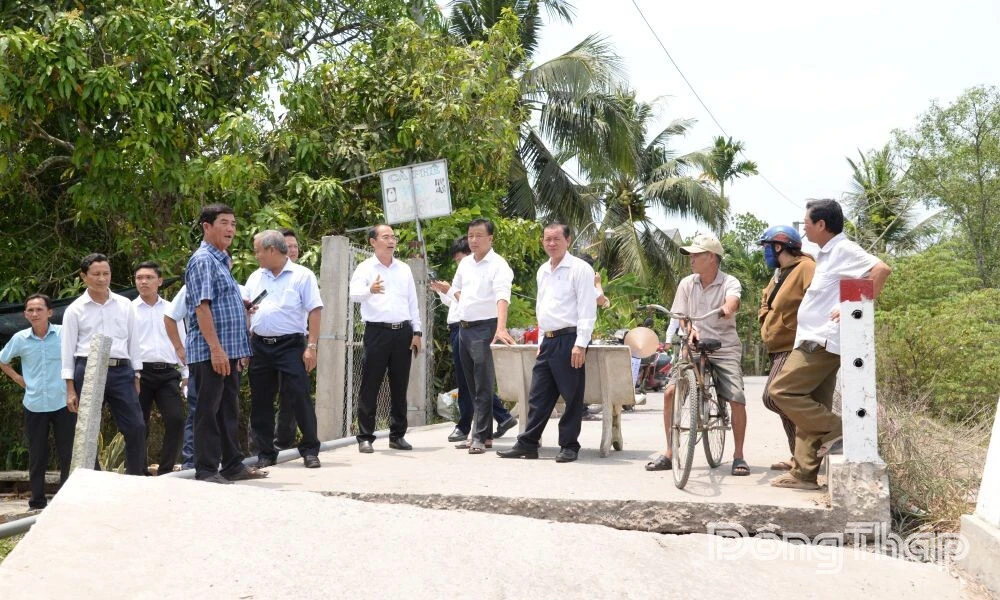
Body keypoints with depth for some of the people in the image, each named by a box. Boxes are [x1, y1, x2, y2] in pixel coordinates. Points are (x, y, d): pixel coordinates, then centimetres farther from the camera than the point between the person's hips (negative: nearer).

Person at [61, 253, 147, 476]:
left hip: (121, 371, 2)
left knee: (136, 427, -4)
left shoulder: (125, 305, 10)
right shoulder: (74, 310, 4)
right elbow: (68, 349, 4)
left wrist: (136, 378, 9)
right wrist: (70, 389, -1)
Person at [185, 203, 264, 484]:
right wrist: (216, 348, -23)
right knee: (209, 412, -3)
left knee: (229, 410, 14)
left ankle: (233, 465, 22)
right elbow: (202, 306, -19)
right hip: (210, 352, -9)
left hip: (229, 351, 9)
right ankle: (206, 471, 2)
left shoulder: (221, 260, 18)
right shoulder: (203, 259, -10)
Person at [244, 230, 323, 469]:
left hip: (291, 345, -5)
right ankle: (265, 453, 17)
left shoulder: (302, 276, -2)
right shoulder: (255, 278, 15)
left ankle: (310, 451, 5)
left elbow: (314, 312, -7)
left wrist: (311, 346, -14)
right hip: (259, 346, 5)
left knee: (300, 397, -5)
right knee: (260, 401, 7)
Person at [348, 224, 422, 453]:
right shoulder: (365, 268, -1)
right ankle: (365, 437, 5)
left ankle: (397, 435, 18)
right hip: (377, 331, -4)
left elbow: (413, 302, 15)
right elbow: (354, 293, -18)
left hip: (403, 332, 4)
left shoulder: (404, 269, 14)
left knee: (399, 386, 9)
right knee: (370, 386, -1)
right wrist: (370, 290, -40)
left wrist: (417, 332, 8)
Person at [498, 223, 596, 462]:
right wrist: (542, 340, 18)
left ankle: (569, 446, 9)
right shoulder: (543, 271, 17)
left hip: (570, 339, -7)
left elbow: (587, 310, -12)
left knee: (572, 396, 1)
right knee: (538, 395, 8)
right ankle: (528, 444, 12)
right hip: (548, 341, 7)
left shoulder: (579, 269, -7)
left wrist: (580, 344, -18)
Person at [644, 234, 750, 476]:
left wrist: (725, 309, -50)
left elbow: (731, 302, -26)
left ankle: (738, 456, 4)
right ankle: (669, 453, 0)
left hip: (724, 349, -3)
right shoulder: (687, 284, 5)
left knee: (737, 399, -16)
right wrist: (688, 329, -18)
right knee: (670, 391, -13)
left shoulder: (730, 283, -5)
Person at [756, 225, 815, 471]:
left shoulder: (805, 268, -13)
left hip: (793, 348, -10)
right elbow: (766, 301, 31)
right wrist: (766, 322, 15)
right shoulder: (779, 273, 18)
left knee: (773, 397, -19)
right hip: (778, 348, 10)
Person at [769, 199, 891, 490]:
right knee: (811, 407, 8)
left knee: (781, 390, -12)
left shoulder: (843, 249, -11)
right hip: (816, 341, 10)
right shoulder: (827, 254, 19)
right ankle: (803, 474, 10)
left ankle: (833, 429, -7)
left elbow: (882, 269, -25)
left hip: (822, 341, -10)